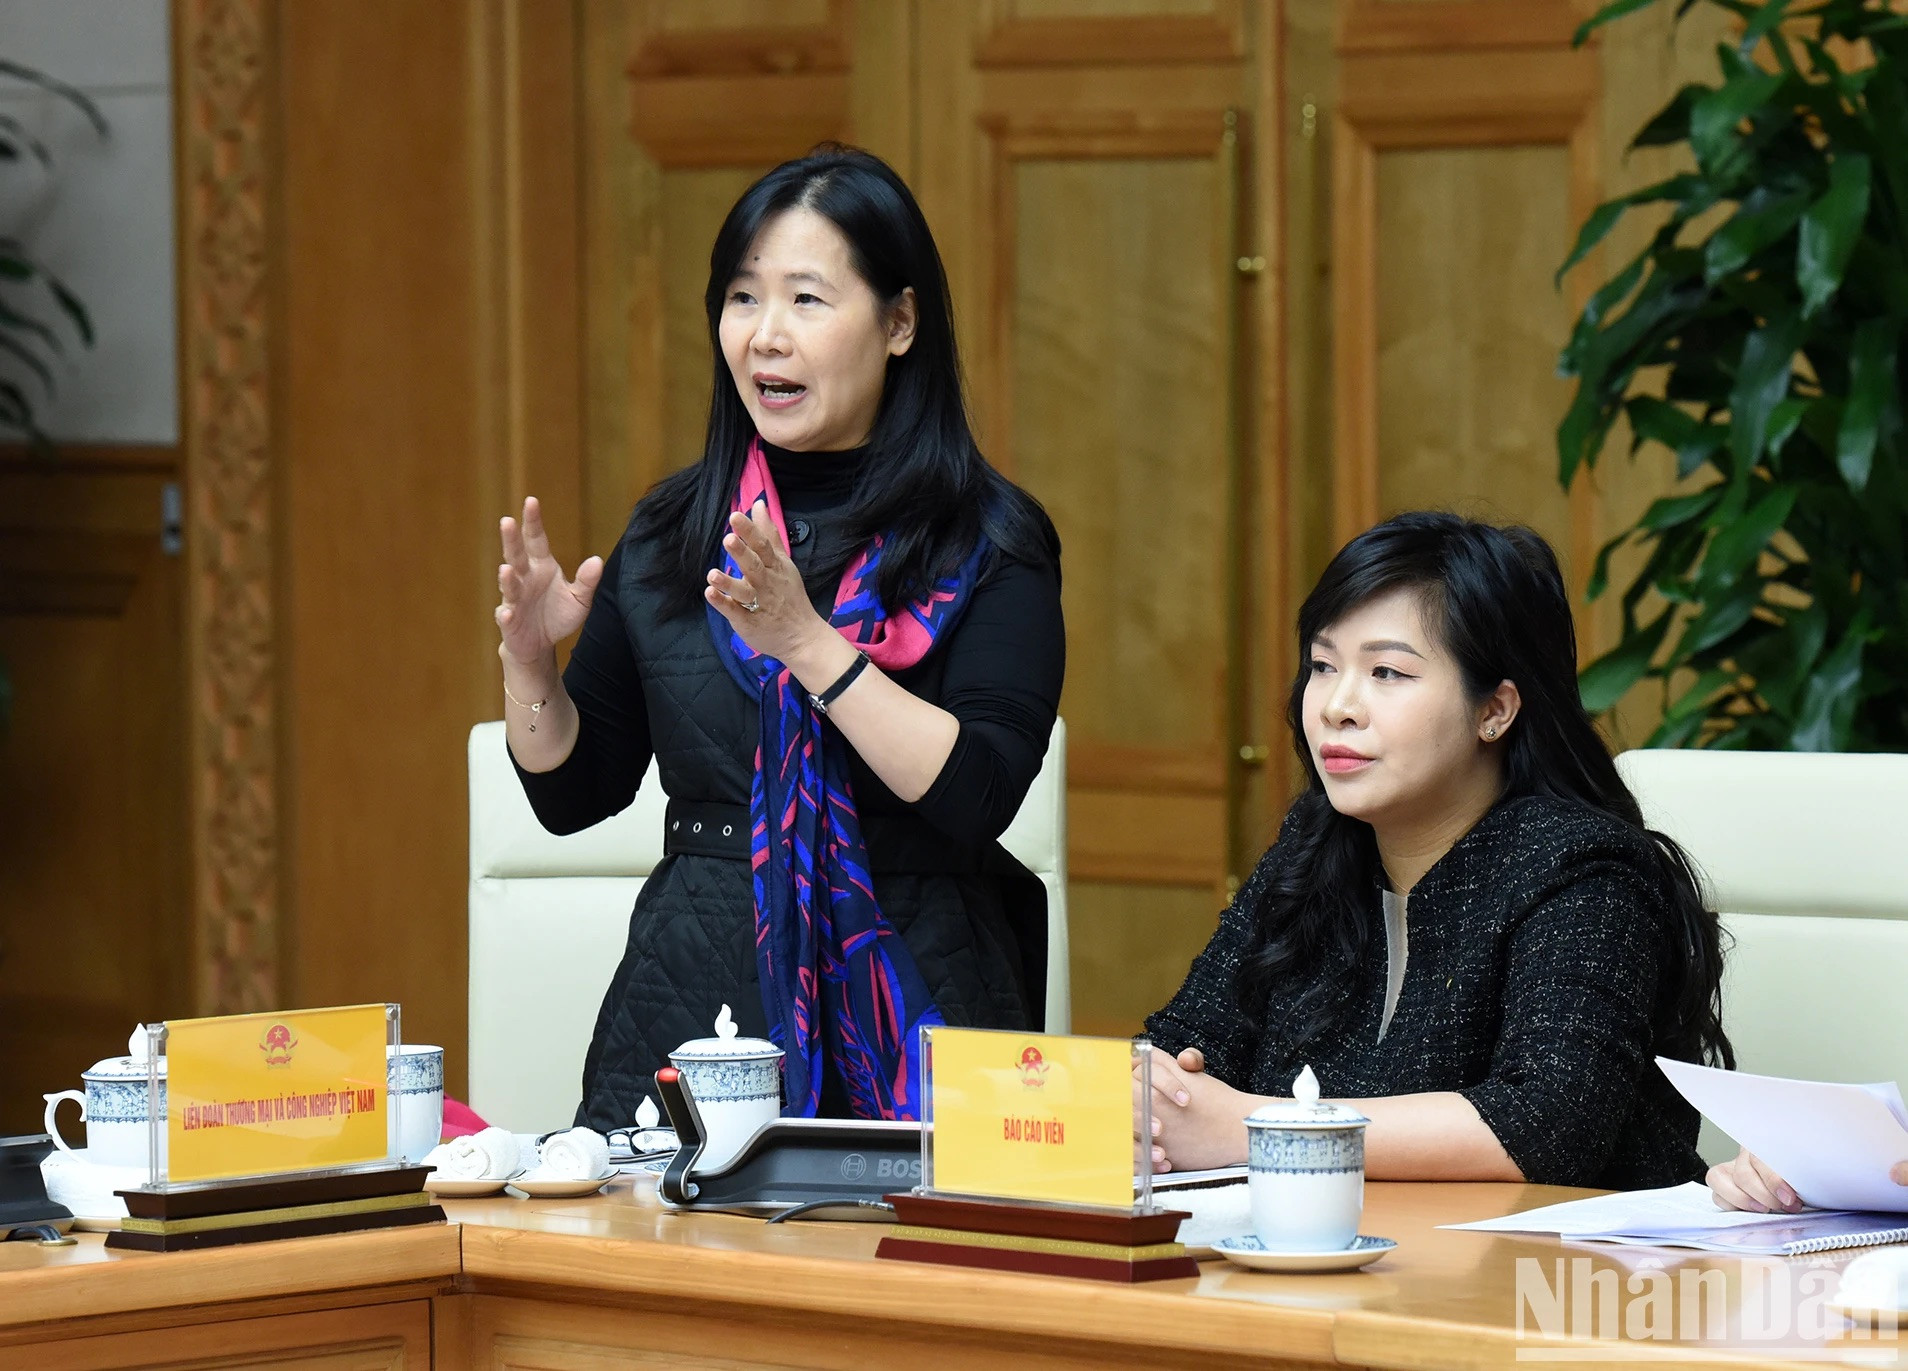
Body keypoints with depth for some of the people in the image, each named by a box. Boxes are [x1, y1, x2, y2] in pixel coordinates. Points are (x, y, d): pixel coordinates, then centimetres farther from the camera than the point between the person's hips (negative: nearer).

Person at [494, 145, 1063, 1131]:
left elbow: (976, 799, -13)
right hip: (691, 1003, 3)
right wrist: (528, 661, -2)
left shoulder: (987, 543, 0)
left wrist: (805, 641, -20)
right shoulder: (673, 530, 12)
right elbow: (573, 794, 17)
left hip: (905, 1016, -3)